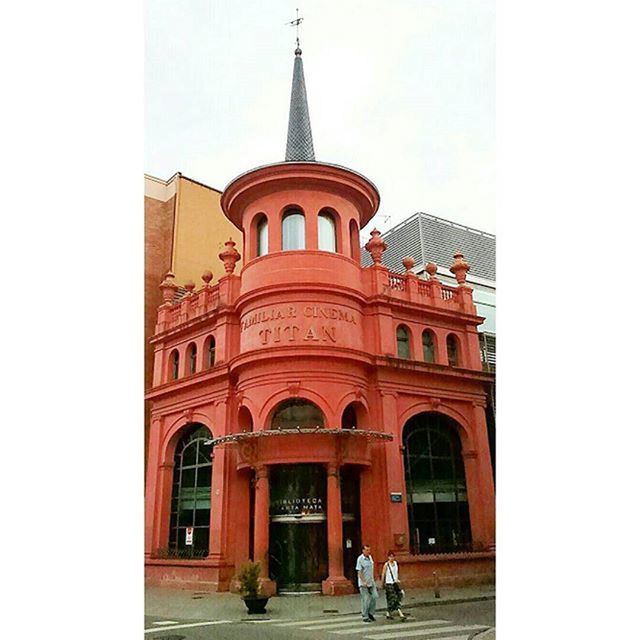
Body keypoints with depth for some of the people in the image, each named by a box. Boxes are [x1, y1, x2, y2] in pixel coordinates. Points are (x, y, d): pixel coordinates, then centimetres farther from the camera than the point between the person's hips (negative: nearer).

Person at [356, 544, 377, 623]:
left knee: (375, 597, 2)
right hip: (364, 584, -7)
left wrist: (373, 580, 18)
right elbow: (359, 572, -16)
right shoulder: (360, 559, -14)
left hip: (371, 582, 7)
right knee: (365, 600, -1)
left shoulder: (370, 557, 8)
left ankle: (370, 613, 17)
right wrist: (364, 582, -20)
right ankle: (365, 617, 10)